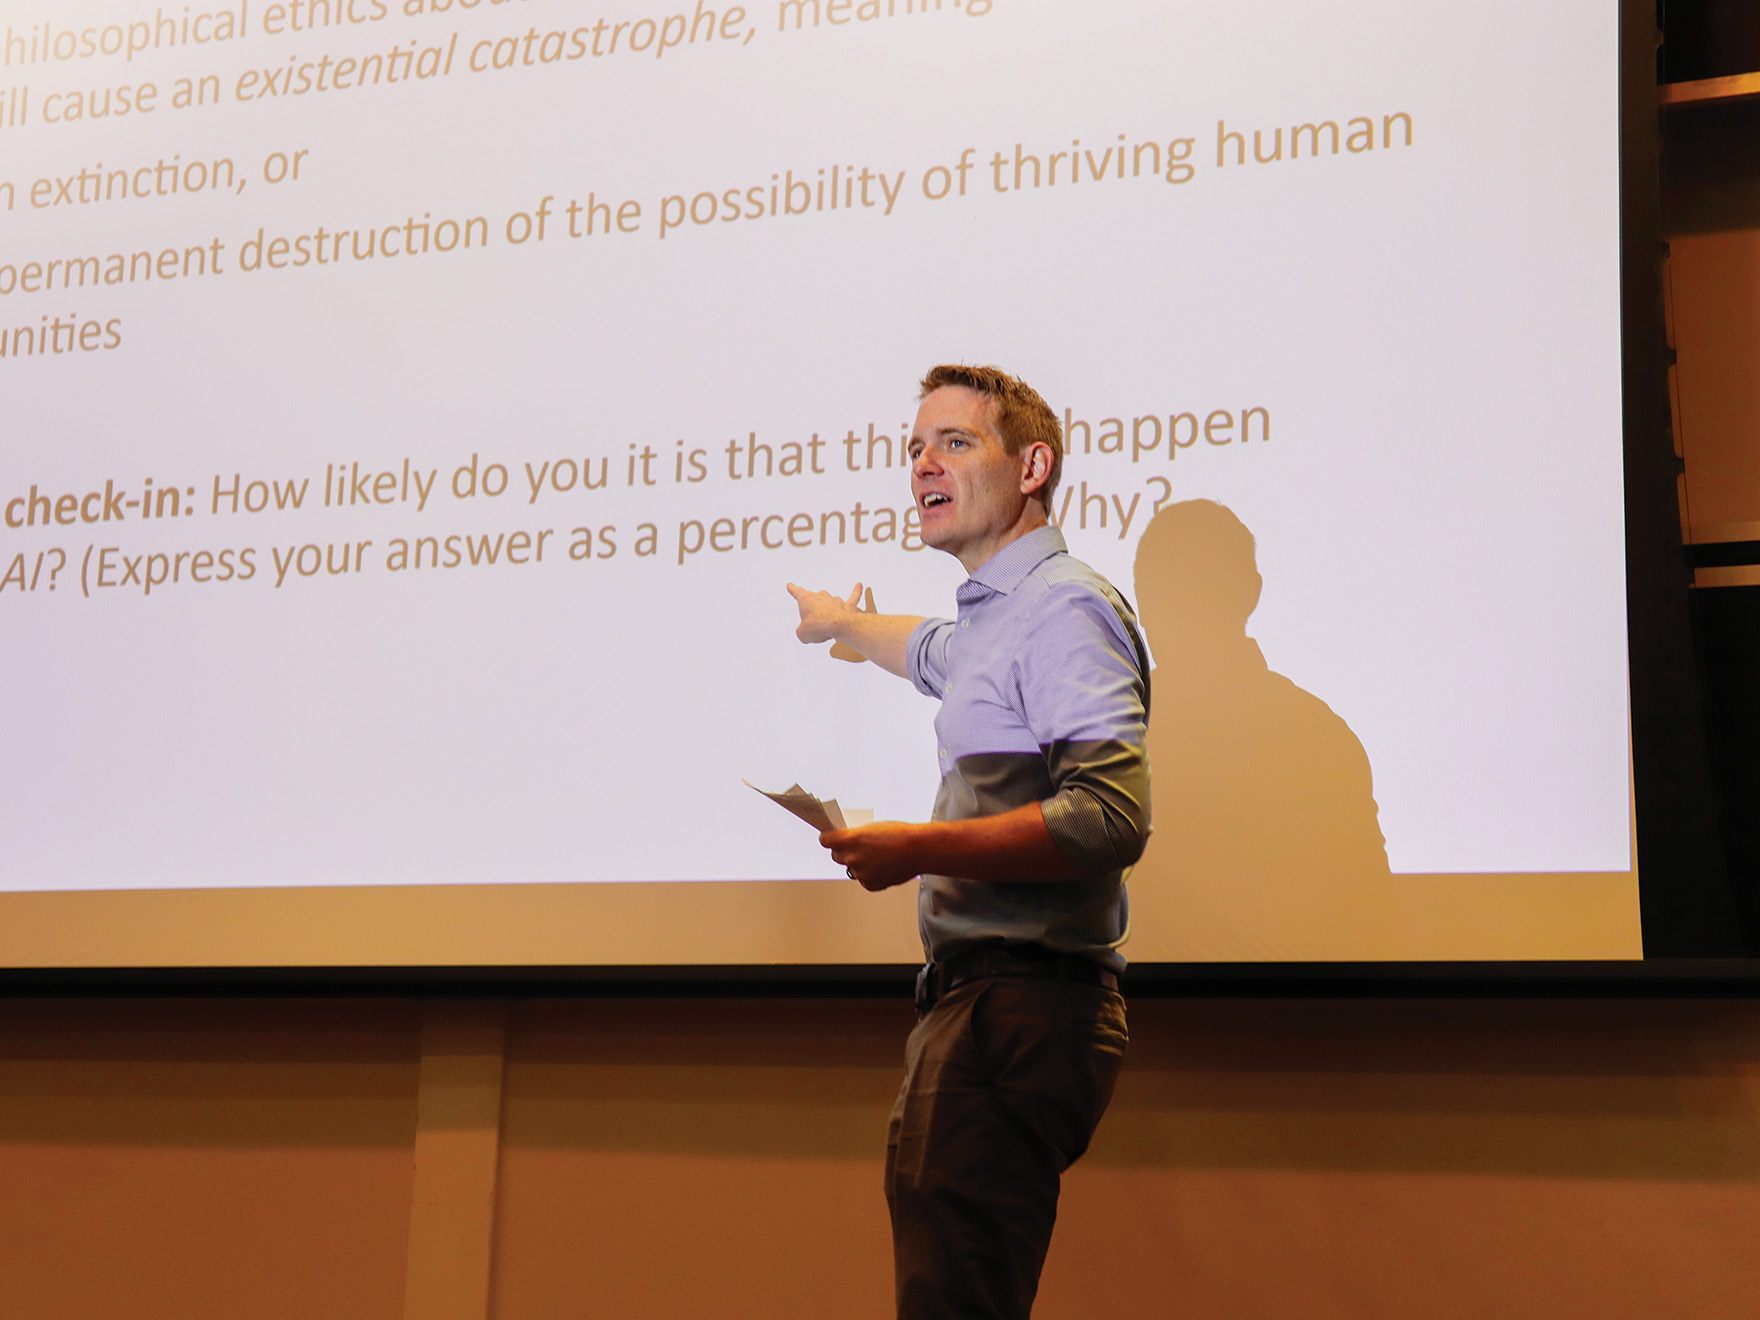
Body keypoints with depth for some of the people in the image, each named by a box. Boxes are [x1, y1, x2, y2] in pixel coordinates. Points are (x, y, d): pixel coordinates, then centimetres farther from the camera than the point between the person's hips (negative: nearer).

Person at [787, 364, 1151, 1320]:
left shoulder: (1064, 607, -9)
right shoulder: (992, 615, 23)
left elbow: (1110, 819, -22)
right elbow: (933, 652, 51)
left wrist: (917, 850, -20)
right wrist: (842, 622, 67)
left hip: (1020, 1008, -10)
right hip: (973, 1001, 10)